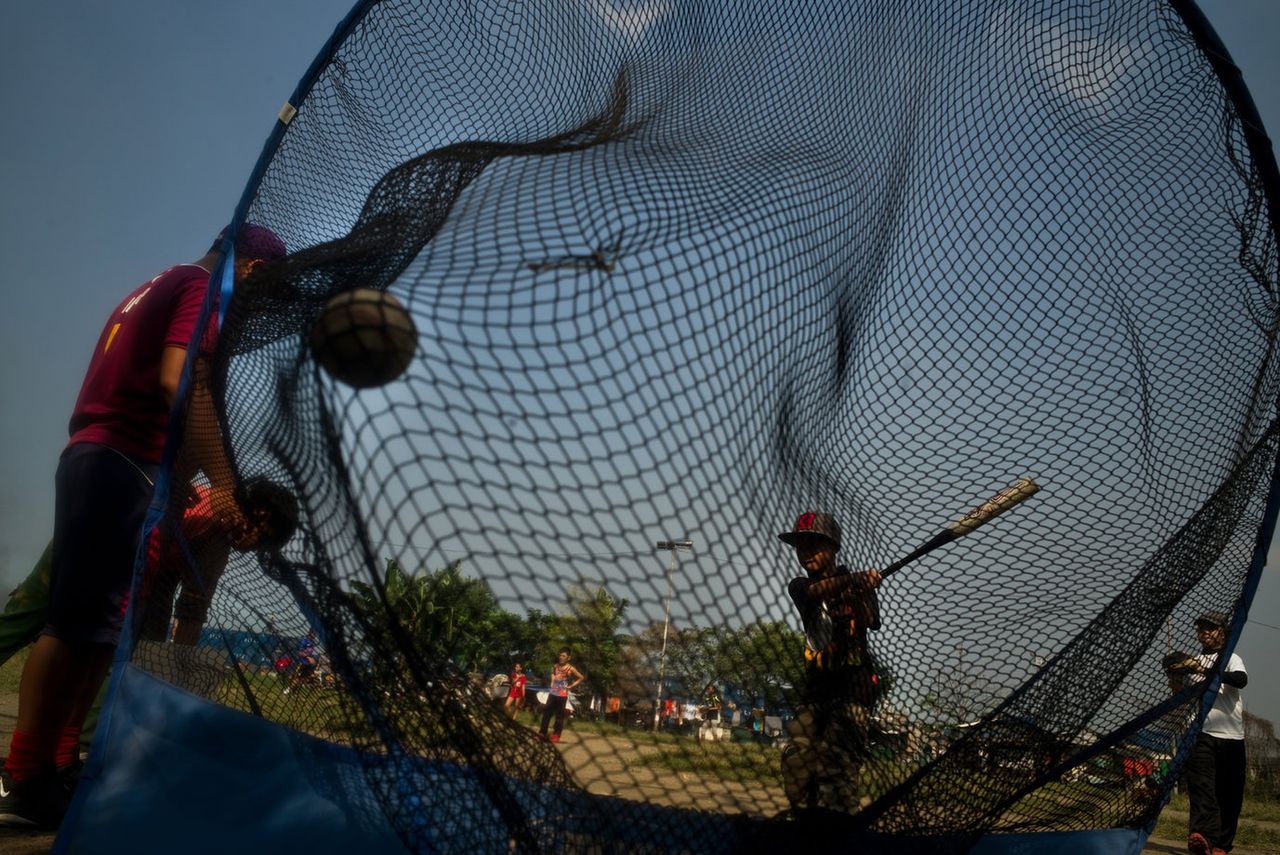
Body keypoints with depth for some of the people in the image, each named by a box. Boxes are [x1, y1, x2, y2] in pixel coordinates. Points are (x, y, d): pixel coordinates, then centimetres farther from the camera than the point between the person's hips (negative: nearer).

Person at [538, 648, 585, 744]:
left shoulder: (570, 669, -10)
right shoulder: (555, 666, 4)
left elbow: (581, 678, -1)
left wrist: (571, 686, -3)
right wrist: (552, 682, 12)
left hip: (562, 695, -4)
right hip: (552, 693, 4)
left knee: (559, 715, 3)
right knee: (546, 712, 1)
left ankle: (556, 735, 12)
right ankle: (542, 733, 8)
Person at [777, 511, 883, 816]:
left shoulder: (856, 582, -1)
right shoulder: (800, 586, 8)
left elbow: (873, 622, -18)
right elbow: (815, 590, -17)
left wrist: (863, 589, -41)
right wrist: (852, 580, -38)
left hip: (853, 682, -5)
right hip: (816, 684, 5)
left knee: (836, 765, -17)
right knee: (796, 761, 2)